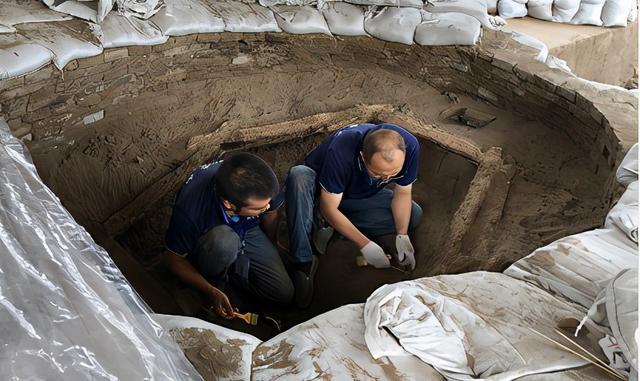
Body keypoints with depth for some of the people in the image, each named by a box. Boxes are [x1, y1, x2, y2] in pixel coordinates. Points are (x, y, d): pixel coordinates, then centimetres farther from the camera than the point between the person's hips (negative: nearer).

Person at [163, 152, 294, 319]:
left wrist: (271, 252, 11)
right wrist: (212, 292, -24)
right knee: (224, 240, -41)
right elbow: (174, 258, -20)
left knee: (285, 294, -9)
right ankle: (215, 278, -7)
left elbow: (270, 213, -5)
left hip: (247, 232, 3)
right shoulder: (189, 209, -40)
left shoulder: (260, 184, -31)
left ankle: (231, 264, 11)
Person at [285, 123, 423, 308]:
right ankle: (303, 263, -29)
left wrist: (402, 236, -23)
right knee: (299, 175, -38)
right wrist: (366, 245, -33)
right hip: (320, 191, -4)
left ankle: (326, 230, -14)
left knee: (414, 214, -15)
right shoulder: (340, 151, -40)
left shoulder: (410, 146, -28)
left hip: (362, 195, 5)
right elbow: (329, 209, -31)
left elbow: (402, 193, -12)